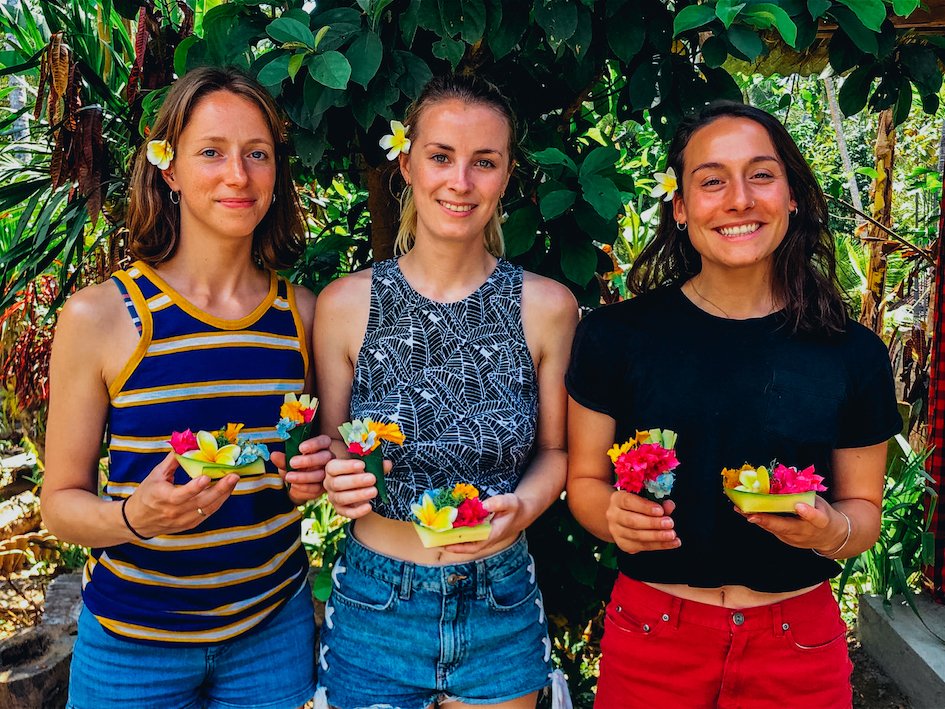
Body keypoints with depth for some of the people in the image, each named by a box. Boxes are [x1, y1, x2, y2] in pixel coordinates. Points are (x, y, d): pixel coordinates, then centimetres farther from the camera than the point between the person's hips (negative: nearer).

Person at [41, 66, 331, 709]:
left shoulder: (302, 313, -3)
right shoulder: (99, 316, -12)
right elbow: (61, 500, -6)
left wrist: (315, 476, -10)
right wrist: (135, 516, -25)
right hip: (134, 643, -2)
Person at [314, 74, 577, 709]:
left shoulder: (548, 307, -7)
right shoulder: (345, 304, -8)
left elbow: (554, 451, 4)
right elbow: (330, 454, 2)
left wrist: (523, 507, -16)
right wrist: (341, 482, -19)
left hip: (500, 611, 1)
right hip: (374, 608, 0)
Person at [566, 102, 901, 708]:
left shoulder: (854, 354, -5)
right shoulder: (616, 335, -9)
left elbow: (864, 505, 5)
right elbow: (585, 480, 0)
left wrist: (832, 530, -16)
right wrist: (614, 515, -21)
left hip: (799, 647, 1)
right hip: (650, 639, -1)